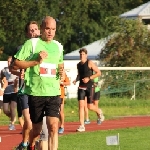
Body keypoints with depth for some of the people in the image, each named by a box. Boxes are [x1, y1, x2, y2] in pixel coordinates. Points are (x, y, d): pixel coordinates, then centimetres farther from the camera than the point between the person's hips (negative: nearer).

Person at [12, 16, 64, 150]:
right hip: (35, 93, -3)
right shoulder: (31, 44, -4)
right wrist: (36, 61, -17)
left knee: (53, 127, -14)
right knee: (36, 129, 10)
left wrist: (61, 71, 8)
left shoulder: (58, 47, 12)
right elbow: (15, 64, -8)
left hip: (54, 93, 3)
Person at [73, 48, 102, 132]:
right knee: (81, 105, -8)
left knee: (90, 106, -1)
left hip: (89, 87, -4)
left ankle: (99, 112, 35)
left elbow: (99, 73, -8)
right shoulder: (78, 65, 10)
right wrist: (76, 80, 5)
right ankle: (82, 126, -9)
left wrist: (89, 78, -16)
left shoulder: (90, 63, -7)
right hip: (81, 87, 4)